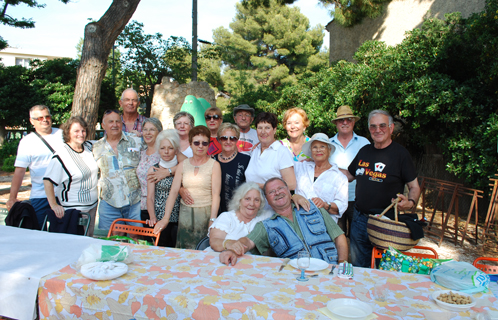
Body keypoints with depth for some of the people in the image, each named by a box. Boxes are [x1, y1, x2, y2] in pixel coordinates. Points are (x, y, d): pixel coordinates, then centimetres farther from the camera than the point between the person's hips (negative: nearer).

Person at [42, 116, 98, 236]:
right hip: (72, 209, -6)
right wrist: (53, 205, -20)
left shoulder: (89, 147, 3)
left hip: (92, 205, 6)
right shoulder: (61, 155, -16)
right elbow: (47, 181, -17)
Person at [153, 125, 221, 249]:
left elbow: (216, 195, -9)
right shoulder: (183, 165, 7)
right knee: (184, 250, 8)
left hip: (205, 213, -3)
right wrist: (165, 218, -6)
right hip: (185, 212, 3)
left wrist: (212, 220, -17)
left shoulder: (214, 165, -3)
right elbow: (174, 191, 2)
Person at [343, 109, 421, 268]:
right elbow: (349, 175, 19)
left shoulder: (400, 153, -7)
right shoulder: (364, 151, 8)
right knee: (358, 267, 16)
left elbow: (414, 186, -4)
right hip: (359, 219, 5)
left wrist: (410, 202, -24)